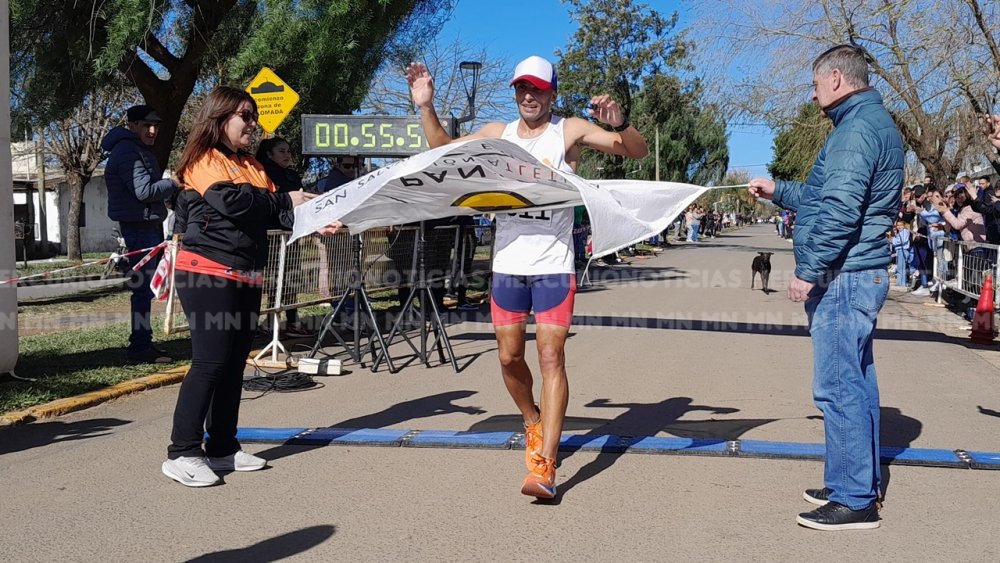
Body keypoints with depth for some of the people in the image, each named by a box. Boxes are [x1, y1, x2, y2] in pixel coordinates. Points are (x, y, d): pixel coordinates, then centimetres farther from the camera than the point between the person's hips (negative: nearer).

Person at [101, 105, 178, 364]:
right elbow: (144, 191, -22)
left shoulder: (141, 151, 21)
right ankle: (140, 347, -6)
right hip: (139, 228, -11)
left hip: (149, 226, 11)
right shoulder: (127, 152, -13)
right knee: (143, 287, -10)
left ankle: (142, 342, 24)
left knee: (145, 287, 15)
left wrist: (168, 187, 4)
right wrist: (174, 183, -10)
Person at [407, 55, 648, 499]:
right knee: (509, 357, 10)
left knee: (551, 358, -9)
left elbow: (637, 151, -6)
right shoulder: (497, 133, 11)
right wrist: (426, 107, 7)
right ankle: (533, 422, 38)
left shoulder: (570, 131, -1)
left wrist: (620, 124, -27)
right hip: (507, 265, 4)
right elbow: (443, 150, 21)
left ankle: (543, 466, -11)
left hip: (553, 267, -4)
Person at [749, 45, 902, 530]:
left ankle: (855, 501, 1)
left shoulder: (857, 128, -15)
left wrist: (808, 271, -20)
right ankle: (860, 485, 26)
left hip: (843, 277, -11)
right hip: (860, 276, 11)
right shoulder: (873, 122, 19)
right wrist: (778, 191, 31)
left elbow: (840, 210, -24)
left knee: (838, 387, -6)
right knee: (855, 384, 15)